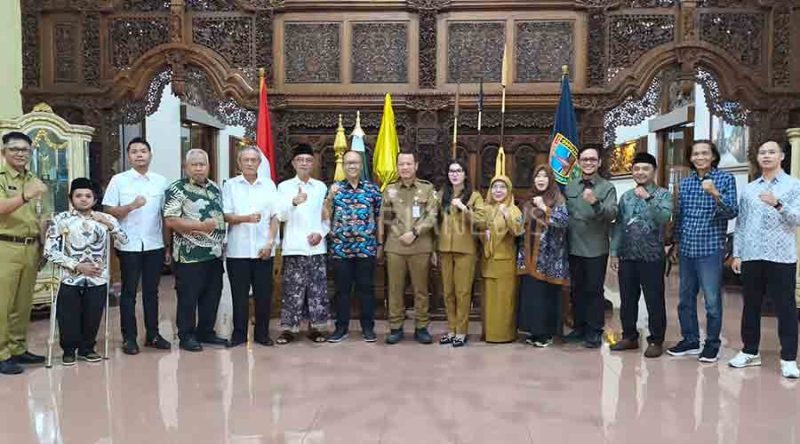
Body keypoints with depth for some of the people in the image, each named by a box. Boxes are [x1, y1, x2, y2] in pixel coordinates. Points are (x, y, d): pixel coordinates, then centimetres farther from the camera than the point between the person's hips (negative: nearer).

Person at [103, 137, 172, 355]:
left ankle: (153, 334, 20)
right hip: (129, 246, -2)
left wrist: (168, 246, 7)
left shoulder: (161, 181, 7)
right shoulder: (118, 180, 0)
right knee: (129, 292, 5)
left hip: (154, 245, 3)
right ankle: (129, 337, 13)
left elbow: (165, 216, 9)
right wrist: (131, 206, -19)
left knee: (151, 291, 11)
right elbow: (109, 212, -3)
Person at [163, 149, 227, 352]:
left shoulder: (215, 188, 13)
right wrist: (200, 226, -21)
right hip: (190, 255, -7)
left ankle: (206, 332, 26)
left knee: (212, 295, 12)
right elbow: (170, 221, -16)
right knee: (188, 297, 2)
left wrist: (222, 241, 11)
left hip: (215, 253, 7)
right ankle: (186, 336, 14)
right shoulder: (177, 189, -8)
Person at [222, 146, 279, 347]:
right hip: (237, 251, -1)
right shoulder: (230, 185, 4)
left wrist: (270, 242, -4)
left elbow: (274, 217, 6)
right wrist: (246, 218, -21)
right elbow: (225, 216, -4)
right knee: (239, 294, 5)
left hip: (263, 250, 1)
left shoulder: (269, 185, 8)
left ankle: (262, 333, 17)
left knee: (264, 294, 5)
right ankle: (239, 334, 16)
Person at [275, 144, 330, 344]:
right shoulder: (284, 186, 5)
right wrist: (293, 203, -25)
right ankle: (288, 328, 7)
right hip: (294, 247, -2)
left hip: (316, 247, 2)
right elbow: (281, 216, -6)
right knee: (292, 290, -1)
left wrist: (321, 233, -6)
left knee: (318, 289, 3)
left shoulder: (321, 187, 12)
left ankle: (315, 327, 13)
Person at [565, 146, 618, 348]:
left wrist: (595, 203, -33)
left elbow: (612, 214, -16)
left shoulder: (607, 188, -2)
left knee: (594, 290, 3)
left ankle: (595, 331, 13)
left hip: (596, 248, -4)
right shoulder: (569, 187, 8)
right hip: (574, 247, 4)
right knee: (577, 289, 13)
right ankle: (579, 327, 25)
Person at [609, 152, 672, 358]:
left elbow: (664, 218, -18)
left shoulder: (663, 195, -1)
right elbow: (618, 226, 11)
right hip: (627, 256, 4)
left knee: (654, 301, 1)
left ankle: (656, 341, 12)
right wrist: (614, 252, 7)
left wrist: (648, 198, -25)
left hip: (652, 257, -4)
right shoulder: (626, 197, 12)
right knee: (627, 299, 11)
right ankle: (629, 336, 24)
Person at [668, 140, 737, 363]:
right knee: (685, 297, 12)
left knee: (712, 300, 0)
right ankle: (690, 340, 25)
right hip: (686, 249, 5)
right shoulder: (685, 183, 9)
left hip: (711, 249, -5)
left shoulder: (725, 178, -2)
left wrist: (715, 194, -25)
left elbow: (732, 212, -11)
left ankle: (712, 344, 14)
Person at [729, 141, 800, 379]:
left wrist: (778, 205, -27)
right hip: (751, 256, 4)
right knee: (751, 305, 10)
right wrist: (736, 253, 6)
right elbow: (740, 223, 11)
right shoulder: (749, 189, 12)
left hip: (781, 257, -4)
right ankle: (750, 351, 22)